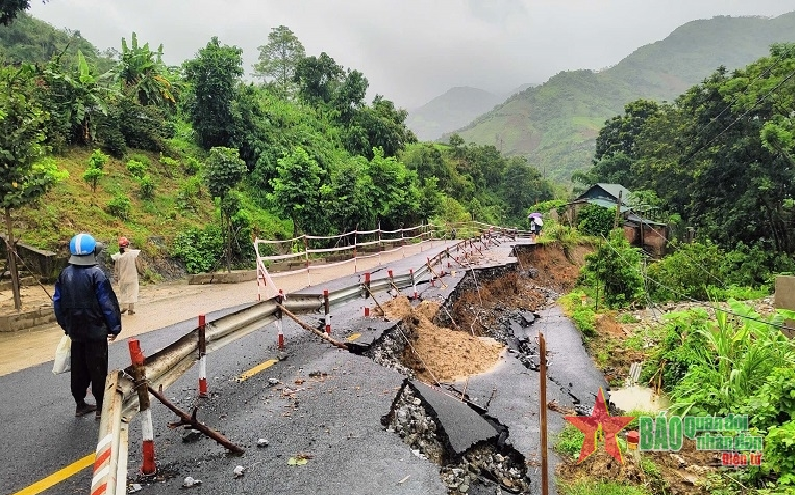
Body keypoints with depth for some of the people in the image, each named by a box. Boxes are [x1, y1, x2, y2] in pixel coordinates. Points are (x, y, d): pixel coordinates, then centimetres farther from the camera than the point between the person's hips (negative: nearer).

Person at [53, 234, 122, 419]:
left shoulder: (65, 274, 2)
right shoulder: (96, 274, -17)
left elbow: (57, 302, 9)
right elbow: (107, 303, -16)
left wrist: (65, 324, 21)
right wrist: (115, 327, -6)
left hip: (75, 330, 6)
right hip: (95, 329, -6)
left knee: (78, 367, 15)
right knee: (98, 368, 4)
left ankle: (80, 404, 26)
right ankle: (101, 406, 12)